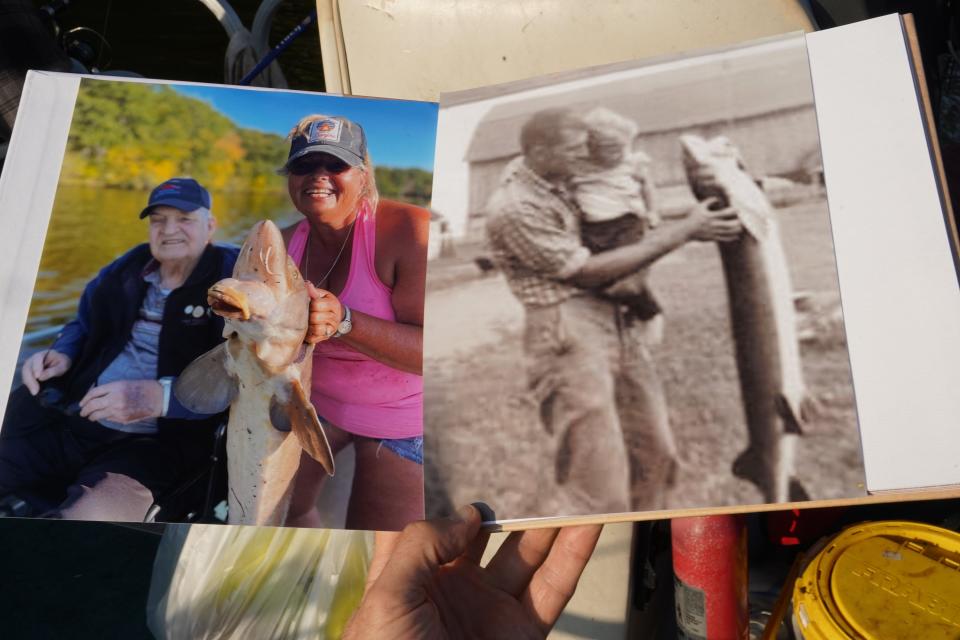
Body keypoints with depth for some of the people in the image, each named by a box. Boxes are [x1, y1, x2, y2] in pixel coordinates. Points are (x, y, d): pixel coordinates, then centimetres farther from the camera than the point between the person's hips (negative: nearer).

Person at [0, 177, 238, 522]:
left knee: (90, 514, -34)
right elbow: (84, 323, 30)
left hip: (155, 444, -6)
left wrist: (160, 396, -27)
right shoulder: (129, 266, 14)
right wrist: (61, 354, 6)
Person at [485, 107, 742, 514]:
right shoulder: (513, 207, -14)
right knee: (599, 487, -7)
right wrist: (682, 232, -11)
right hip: (569, 340, -8)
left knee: (655, 454, 14)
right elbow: (587, 273, -14)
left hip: (618, 324, 9)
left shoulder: (564, 187, 12)